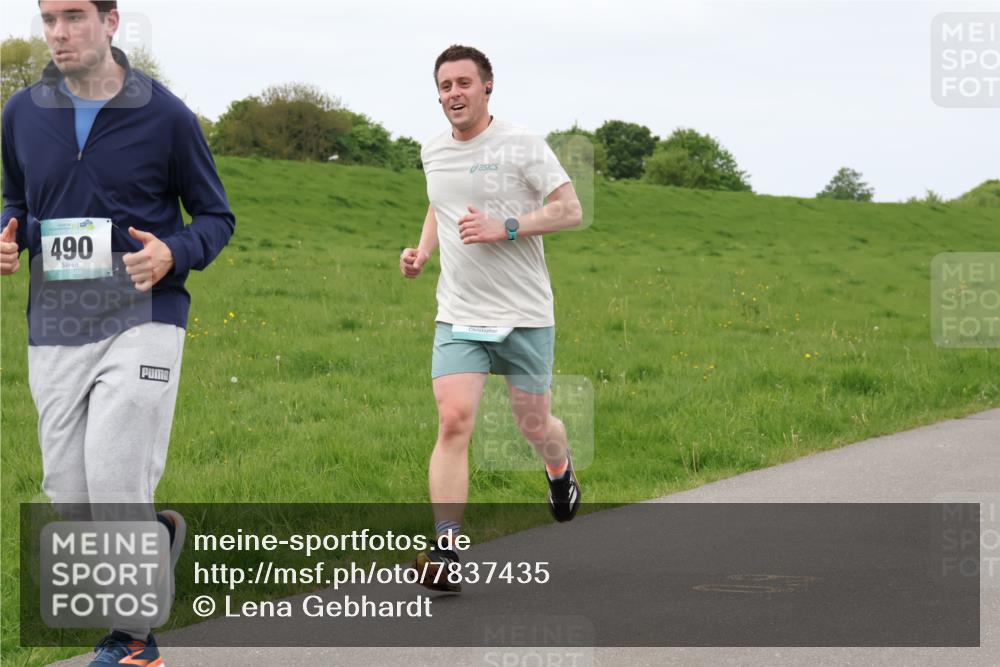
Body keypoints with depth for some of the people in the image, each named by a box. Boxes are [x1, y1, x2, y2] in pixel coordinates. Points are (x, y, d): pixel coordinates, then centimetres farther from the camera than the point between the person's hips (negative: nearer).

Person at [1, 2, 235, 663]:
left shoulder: (165, 114, -3)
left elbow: (216, 216, 6)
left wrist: (173, 254, -15)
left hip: (142, 319, -4)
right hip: (55, 328, 4)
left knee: (114, 487, -14)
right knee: (69, 497, 3)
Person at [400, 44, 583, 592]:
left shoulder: (521, 146, -7)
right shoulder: (433, 153, 9)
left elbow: (570, 210, -8)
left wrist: (504, 228, -20)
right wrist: (422, 249, 11)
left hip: (524, 315, -3)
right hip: (458, 317, 3)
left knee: (534, 426, 8)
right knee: (453, 422, -15)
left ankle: (561, 470, 46)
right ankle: (446, 552, -18)